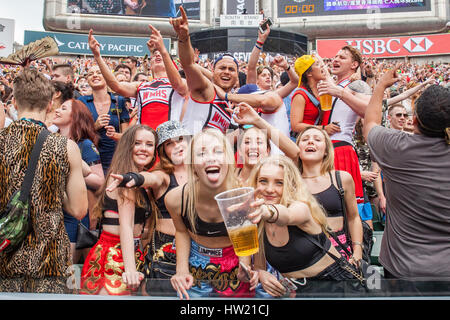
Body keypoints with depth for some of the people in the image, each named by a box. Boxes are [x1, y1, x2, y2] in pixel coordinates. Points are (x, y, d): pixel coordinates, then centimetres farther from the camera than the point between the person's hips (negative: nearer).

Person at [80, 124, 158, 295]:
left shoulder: (142, 180, 15)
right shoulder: (126, 176, -12)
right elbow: (125, 225, -20)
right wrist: (130, 269, -26)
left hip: (133, 254, 9)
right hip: (114, 257, -9)